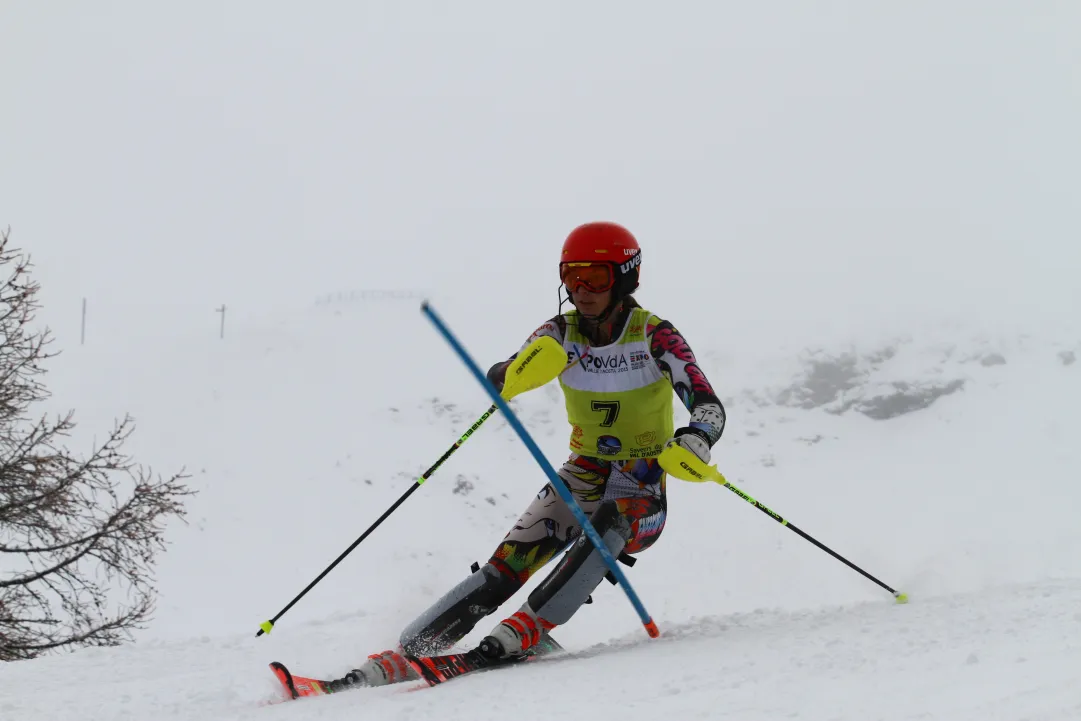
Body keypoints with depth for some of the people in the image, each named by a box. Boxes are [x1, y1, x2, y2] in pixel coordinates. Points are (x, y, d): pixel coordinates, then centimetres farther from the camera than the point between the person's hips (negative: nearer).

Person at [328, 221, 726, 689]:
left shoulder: (654, 336, -12)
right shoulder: (561, 334, -3)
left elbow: (710, 408, -18)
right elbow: (500, 379, -18)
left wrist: (695, 441, -42)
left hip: (642, 493, -2)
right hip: (584, 475, 3)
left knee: (610, 522, -37)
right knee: (509, 562, -18)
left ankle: (528, 627, -41)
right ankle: (406, 655, -25)